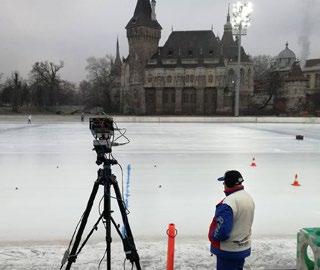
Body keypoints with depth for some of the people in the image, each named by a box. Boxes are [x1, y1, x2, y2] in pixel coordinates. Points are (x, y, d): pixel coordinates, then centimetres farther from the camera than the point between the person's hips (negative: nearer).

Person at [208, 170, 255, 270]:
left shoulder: (228, 202, -28)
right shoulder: (248, 197, 2)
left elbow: (222, 230, -29)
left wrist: (212, 236, -10)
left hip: (228, 250, -8)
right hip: (244, 248, 8)